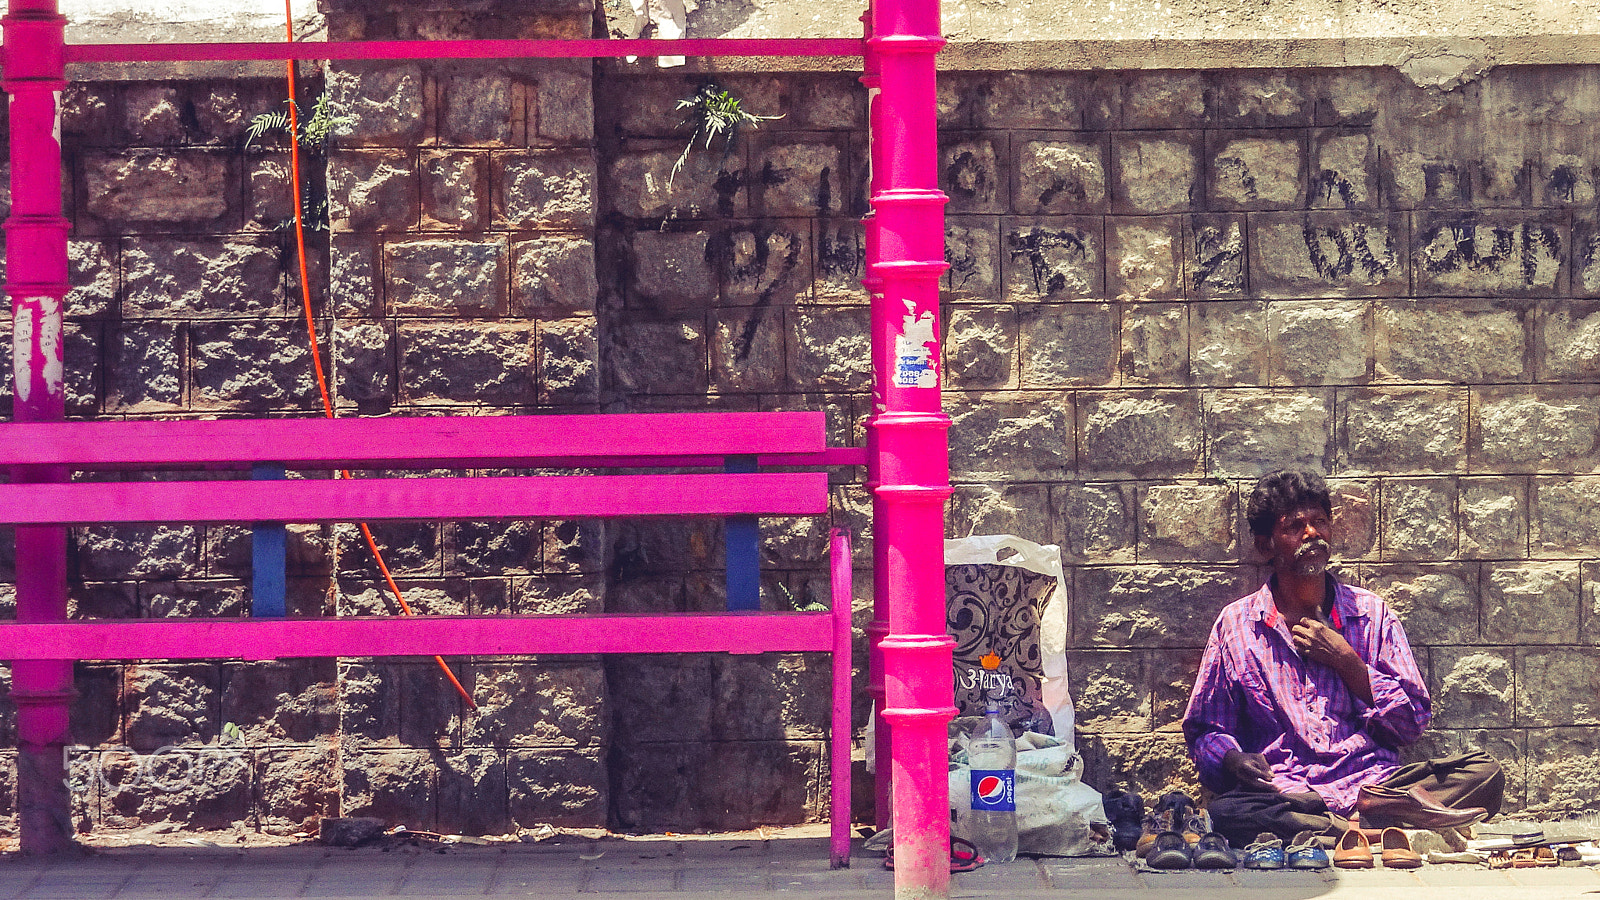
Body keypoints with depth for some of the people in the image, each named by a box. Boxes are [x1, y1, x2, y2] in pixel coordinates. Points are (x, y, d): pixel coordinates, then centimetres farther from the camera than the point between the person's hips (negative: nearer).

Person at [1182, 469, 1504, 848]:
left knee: (1484, 774, -22)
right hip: (1282, 794, -2)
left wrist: (1345, 660, 0)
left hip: (1372, 782, 2)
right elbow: (1204, 732, 12)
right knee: (1228, 812, -38)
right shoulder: (1235, 625, 12)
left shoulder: (1372, 614, 15)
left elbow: (1414, 722, 10)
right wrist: (1232, 760, -11)